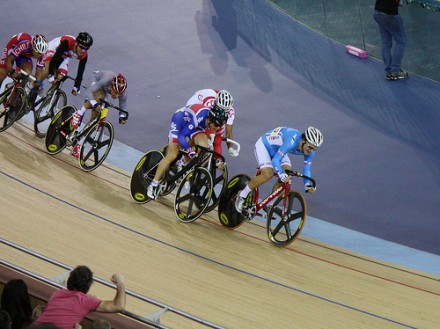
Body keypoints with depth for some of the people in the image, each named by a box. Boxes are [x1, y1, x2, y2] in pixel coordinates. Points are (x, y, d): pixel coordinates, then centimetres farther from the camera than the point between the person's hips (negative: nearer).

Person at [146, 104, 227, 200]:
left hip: (197, 126, 5)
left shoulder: (216, 122, -24)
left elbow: (217, 143, -9)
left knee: (203, 146, -23)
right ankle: (154, 184, 1)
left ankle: (183, 163, 5)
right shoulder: (198, 118, -41)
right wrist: (190, 151, -52)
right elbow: (181, 136, -40)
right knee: (172, 156, -11)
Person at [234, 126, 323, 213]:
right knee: (267, 175, -25)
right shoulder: (292, 141, -41)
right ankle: (242, 195, -8)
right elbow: (275, 160, -42)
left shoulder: (310, 150, -18)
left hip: (278, 149, 7)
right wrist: (282, 175, -55)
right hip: (264, 145, -7)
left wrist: (308, 185, -23)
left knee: (287, 174, -12)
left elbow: (307, 168, -8)